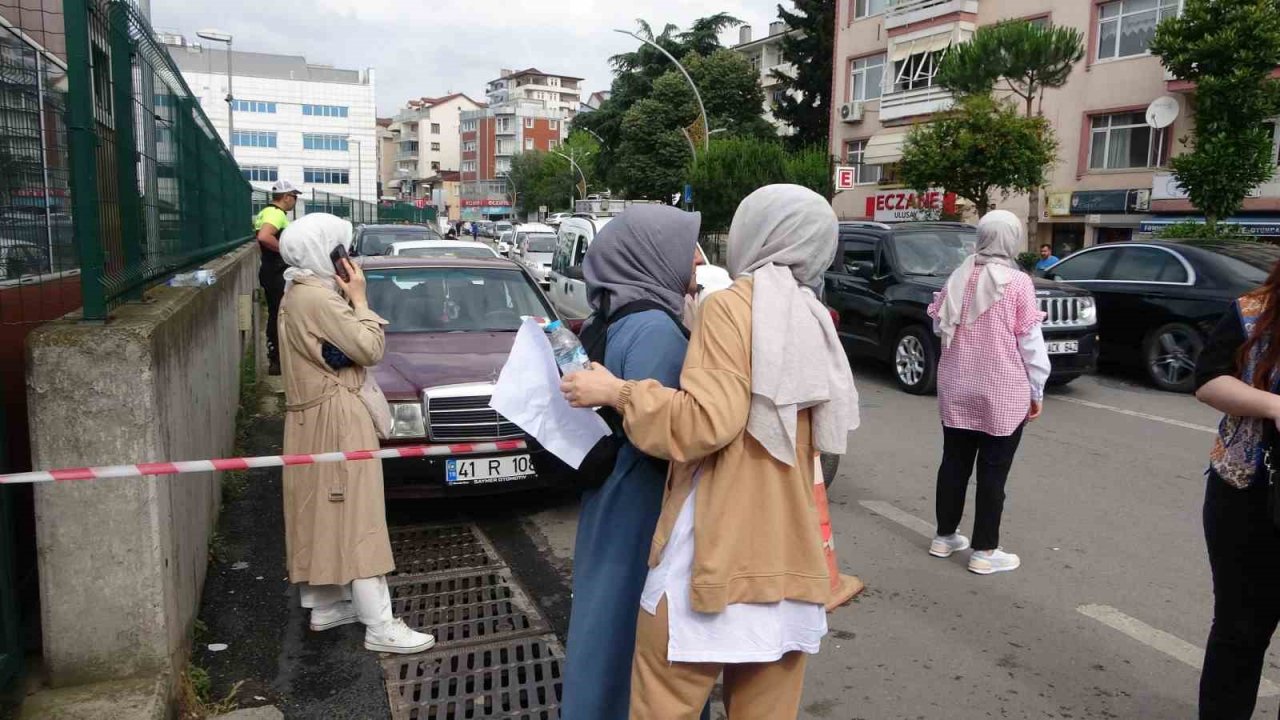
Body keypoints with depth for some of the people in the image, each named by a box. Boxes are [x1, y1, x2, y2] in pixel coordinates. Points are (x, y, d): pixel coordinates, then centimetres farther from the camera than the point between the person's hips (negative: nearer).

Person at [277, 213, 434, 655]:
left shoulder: (297, 295, 13)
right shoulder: (319, 299, -19)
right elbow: (369, 349, -18)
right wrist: (359, 298, -11)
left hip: (312, 415, 11)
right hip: (335, 418, -11)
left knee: (323, 513, 17)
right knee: (356, 517, -7)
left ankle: (326, 605, 29)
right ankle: (379, 627, -1)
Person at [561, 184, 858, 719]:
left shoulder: (731, 305, -7)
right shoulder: (812, 323, 15)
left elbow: (707, 422, -18)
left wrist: (617, 392, -6)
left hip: (715, 552, -7)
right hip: (790, 559, 8)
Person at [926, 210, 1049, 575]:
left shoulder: (958, 277, 2)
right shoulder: (1018, 282, -11)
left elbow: (940, 326, 10)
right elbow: (1030, 342, -9)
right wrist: (1036, 390, 0)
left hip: (956, 387, 5)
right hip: (1002, 391, -5)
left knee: (954, 462, 15)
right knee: (993, 472, 4)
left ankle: (945, 536, 25)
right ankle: (985, 552, 11)